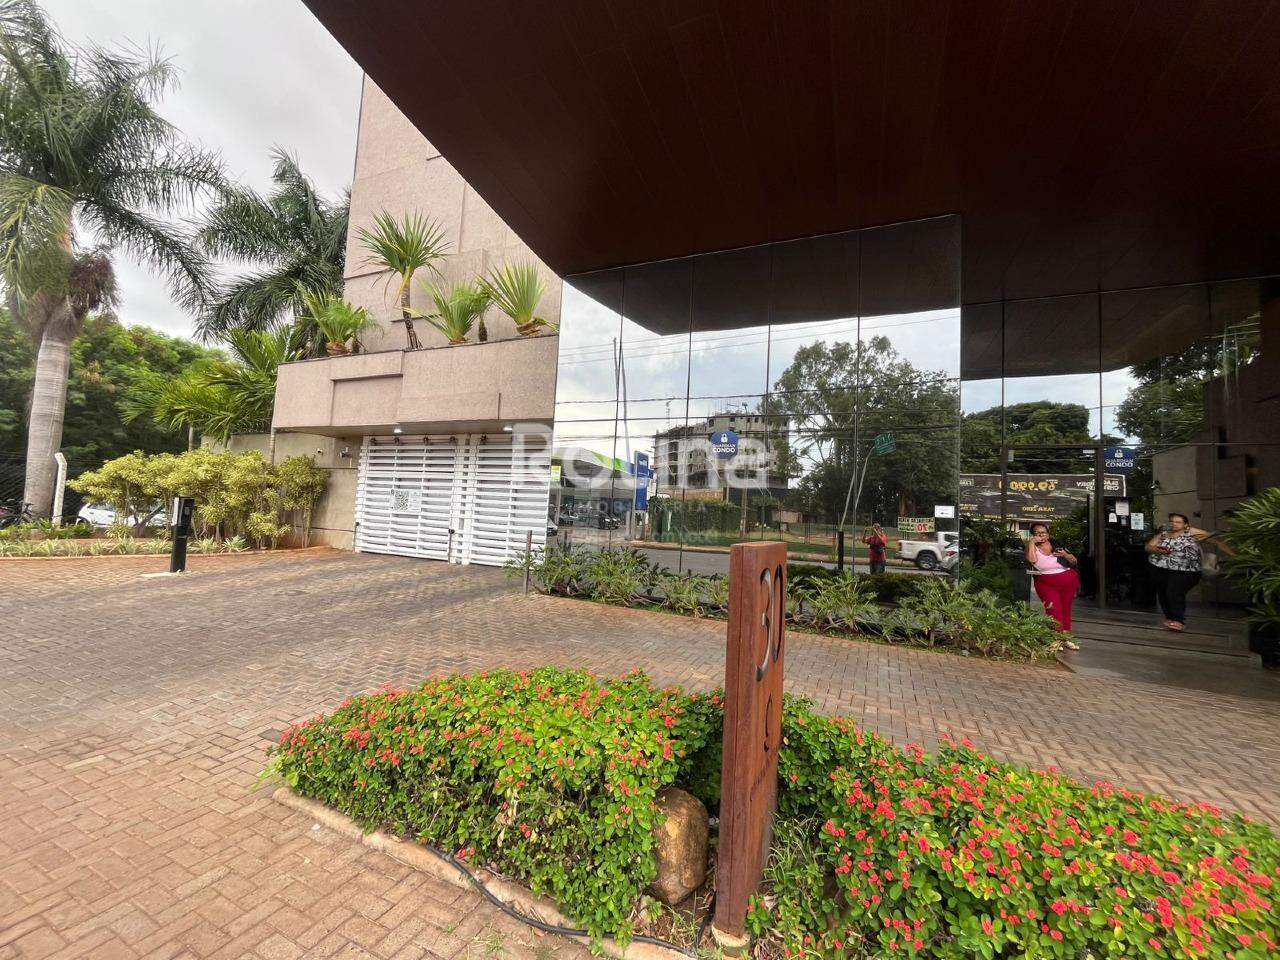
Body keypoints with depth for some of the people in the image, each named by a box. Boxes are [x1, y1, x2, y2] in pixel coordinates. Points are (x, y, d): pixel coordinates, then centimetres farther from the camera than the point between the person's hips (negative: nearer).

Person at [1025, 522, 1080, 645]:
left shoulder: (1057, 545, 4)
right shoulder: (1032, 547, 0)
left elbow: (1074, 561, 7)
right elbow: (1032, 560, -20)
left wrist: (1065, 555, -14)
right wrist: (1032, 542, -16)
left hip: (1068, 582, 3)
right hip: (1047, 584, -3)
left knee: (1066, 610, 10)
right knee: (1054, 610, -17)